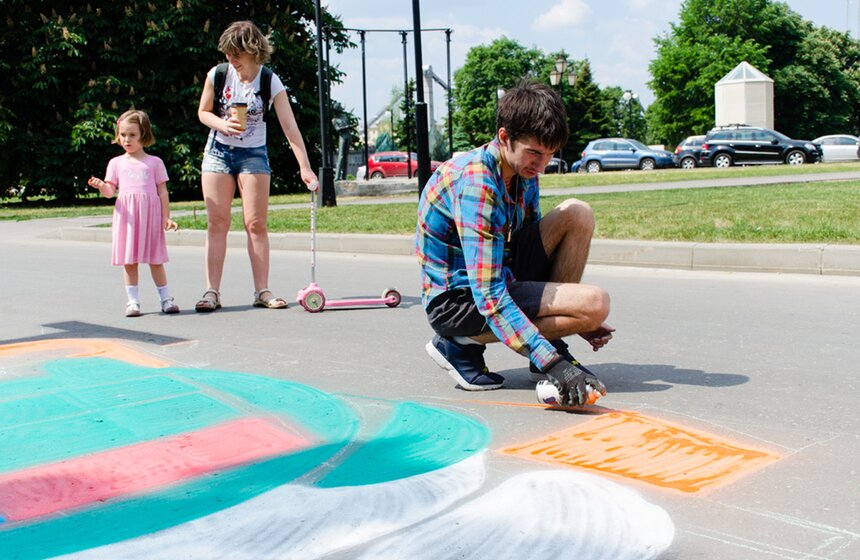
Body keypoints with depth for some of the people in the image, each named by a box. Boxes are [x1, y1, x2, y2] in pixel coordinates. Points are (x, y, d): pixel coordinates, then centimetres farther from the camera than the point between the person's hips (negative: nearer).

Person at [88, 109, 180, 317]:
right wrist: (100, 186, -18)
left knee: (155, 259, 3)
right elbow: (110, 191, 4)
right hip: (126, 216, 1)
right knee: (129, 260, 2)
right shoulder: (116, 163, 11)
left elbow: (162, 192, 6)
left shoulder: (154, 162, 7)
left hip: (150, 215, -1)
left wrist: (166, 217, 0)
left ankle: (166, 299, 11)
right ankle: (133, 301, 9)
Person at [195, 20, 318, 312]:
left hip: (254, 154, -1)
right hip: (218, 151, 1)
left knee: (256, 223, -5)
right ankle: (212, 291, -2)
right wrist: (223, 124, -17)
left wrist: (305, 167, -25)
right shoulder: (217, 75, -7)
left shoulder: (271, 82, -13)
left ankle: (262, 291, 0)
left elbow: (290, 127, -17)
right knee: (217, 222, -3)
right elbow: (203, 112, 5)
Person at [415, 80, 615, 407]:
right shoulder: (475, 184, -28)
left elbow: (536, 245, 14)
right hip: (458, 299, -9)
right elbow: (489, 297, -33)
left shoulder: (524, 172, 0)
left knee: (578, 214, -4)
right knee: (595, 303, -20)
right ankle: (463, 343, -9)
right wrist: (552, 363, -39)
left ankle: (551, 346, -2)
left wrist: (576, 319, 6)